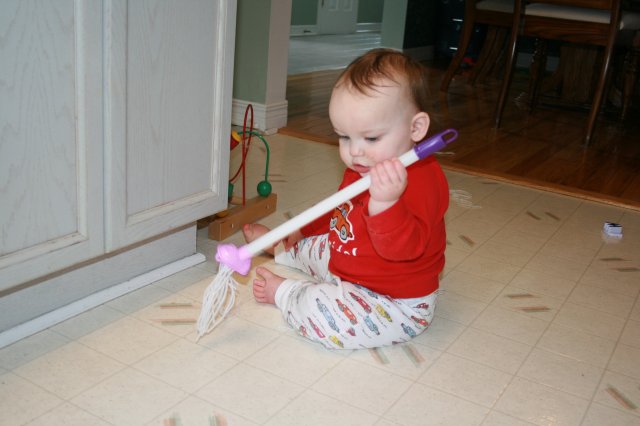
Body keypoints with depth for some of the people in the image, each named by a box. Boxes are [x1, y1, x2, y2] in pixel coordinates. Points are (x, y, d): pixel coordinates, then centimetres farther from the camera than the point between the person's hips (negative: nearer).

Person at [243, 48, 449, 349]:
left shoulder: (422, 180, -31)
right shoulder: (363, 168, 2)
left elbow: (404, 248, -42)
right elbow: (341, 209, 23)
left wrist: (386, 201, -58)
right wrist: (303, 229, 30)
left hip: (395, 303, -10)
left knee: (327, 315, -32)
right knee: (311, 245, 28)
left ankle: (282, 292, -2)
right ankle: (278, 246, 61)